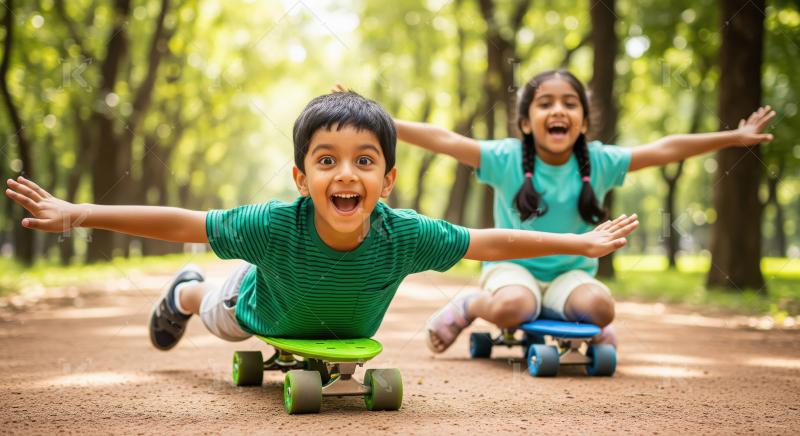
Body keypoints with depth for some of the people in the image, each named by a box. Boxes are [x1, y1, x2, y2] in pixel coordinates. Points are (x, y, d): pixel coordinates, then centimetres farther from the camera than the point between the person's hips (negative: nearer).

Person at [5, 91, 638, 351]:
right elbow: (181, 223, -39)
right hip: (267, 309, -2)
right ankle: (185, 294, 65)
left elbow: (488, 243, -31)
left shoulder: (403, 235, -42)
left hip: (348, 329, 2)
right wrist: (77, 214, -41)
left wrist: (583, 243, -27)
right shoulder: (274, 226, -46)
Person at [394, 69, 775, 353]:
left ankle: (590, 327, 9)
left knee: (599, 305, -30)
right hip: (513, 266, -2)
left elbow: (664, 150, -5)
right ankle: (467, 306, 0)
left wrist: (734, 137, -4)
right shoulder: (506, 159, -12)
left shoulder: (600, 162, -6)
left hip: (572, 273, 2)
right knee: (511, 307, -36)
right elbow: (443, 140, -19)